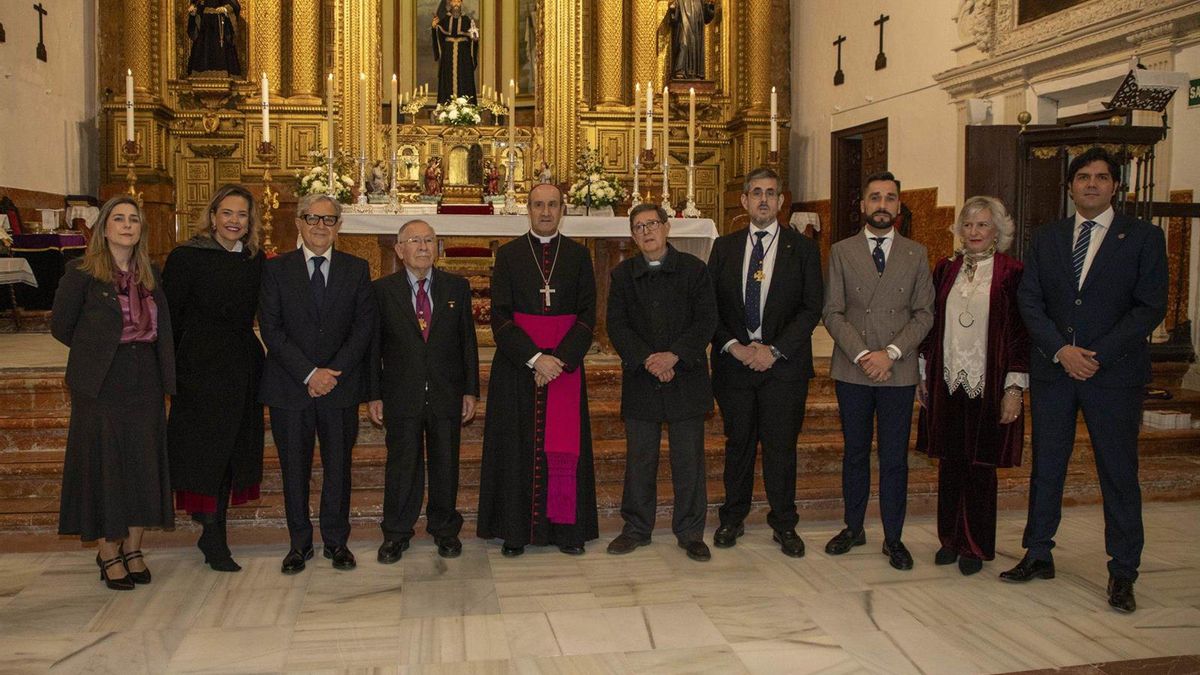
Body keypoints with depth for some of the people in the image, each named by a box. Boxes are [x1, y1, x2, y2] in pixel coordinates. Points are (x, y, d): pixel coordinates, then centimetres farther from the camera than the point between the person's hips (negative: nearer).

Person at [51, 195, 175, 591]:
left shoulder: (150, 274, 10)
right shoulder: (82, 273, -4)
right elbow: (61, 326, 1)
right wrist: (98, 351, 6)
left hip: (144, 380, 5)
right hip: (101, 383, -4)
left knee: (143, 463, 6)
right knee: (103, 463, 1)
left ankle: (133, 549, 18)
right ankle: (108, 554, 11)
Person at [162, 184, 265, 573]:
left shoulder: (256, 261, 7)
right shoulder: (187, 257, -7)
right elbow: (168, 315, -7)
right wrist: (173, 368, -9)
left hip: (243, 368, 5)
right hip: (201, 369, -5)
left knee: (231, 450, 11)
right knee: (206, 449, 0)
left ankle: (212, 533, 24)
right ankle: (214, 538, 11)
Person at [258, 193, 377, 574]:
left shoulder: (356, 269, 6)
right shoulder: (276, 270, 3)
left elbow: (364, 326, 0)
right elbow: (271, 329, -4)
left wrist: (334, 372, -11)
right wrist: (309, 373, -13)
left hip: (342, 385, 1)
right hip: (290, 386, 0)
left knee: (338, 466, 7)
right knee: (294, 468, 6)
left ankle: (336, 541, 21)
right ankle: (299, 543, 20)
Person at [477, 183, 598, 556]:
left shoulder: (579, 255, 7)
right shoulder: (508, 255, 4)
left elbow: (587, 315, 1)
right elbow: (500, 316, -3)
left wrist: (559, 359, -13)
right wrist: (534, 358, -14)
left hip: (566, 362, 1)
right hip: (517, 364, 0)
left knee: (564, 445, 2)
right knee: (518, 444, 2)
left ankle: (566, 528, 11)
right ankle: (517, 529, 10)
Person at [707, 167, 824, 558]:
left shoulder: (802, 248, 2)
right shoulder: (724, 247, 8)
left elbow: (811, 308, -3)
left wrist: (775, 350, -12)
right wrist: (734, 347, -9)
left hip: (784, 363, -1)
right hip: (734, 361, 2)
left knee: (781, 445, 4)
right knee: (738, 443, 10)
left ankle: (784, 524, 18)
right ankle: (733, 518, 24)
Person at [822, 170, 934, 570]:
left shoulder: (916, 255, 6)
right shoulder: (841, 252, 4)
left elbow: (924, 313, 2)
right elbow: (832, 312, -1)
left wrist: (891, 352, -12)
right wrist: (861, 354, -13)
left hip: (899, 371, 0)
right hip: (852, 371, 0)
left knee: (895, 459, 4)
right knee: (855, 454, 11)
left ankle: (893, 538, 16)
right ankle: (853, 528, 25)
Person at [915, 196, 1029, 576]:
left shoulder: (1011, 274, -4)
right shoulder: (945, 270, 8)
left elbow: (1021, 333, -5)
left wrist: (1015, 387, -9)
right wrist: (923, 376, 10)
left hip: (988, 387, -3)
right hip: (947, 384, 4)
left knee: (980, 467, 4)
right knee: (949, 465, 9)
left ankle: (975, 547, 16)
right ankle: (950, 539, 22)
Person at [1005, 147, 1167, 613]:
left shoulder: (1143, 238, 1)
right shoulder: (1046, 239, 10)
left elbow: (1150, 307, -6)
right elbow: (1029, 301, 4)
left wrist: (1098, 355, -14)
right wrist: (1061, 350, -11)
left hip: (1115, 371, -3)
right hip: (1052, 370, 3)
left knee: (1119, 474, 2)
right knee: (1046, 467, 10)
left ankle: (1122, 573, 12)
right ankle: (1038, 555, 23)